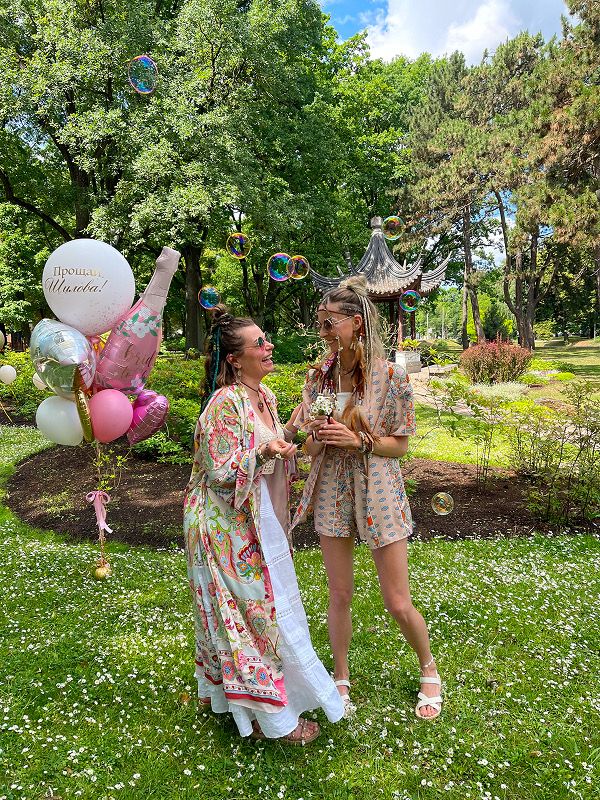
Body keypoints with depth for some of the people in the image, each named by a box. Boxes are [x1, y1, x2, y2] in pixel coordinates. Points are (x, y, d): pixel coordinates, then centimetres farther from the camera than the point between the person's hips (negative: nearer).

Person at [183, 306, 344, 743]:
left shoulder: (265, 396, 5)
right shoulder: (225, 404, -22)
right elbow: (222, 475, -23)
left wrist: (289, 435, 1)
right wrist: (264, 453, -35)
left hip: (258, 524, 9)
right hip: (227, 528, -9)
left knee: (245, 614, 21)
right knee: (255, 613, 3)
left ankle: (222, 690, 42)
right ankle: (274, 716, 21)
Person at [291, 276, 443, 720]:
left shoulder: (390, 376, -12)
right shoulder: (319, 376, 1)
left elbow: (400, 445, -6)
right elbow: (310, 444, 8)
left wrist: (359, 440, -22)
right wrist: (316, 436, -15)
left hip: (378, 491, -3)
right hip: (332, 490, 4)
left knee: (398, 603, 5)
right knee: (339, 595, 12)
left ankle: (429, 671, 34)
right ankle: (341, 680, 33)